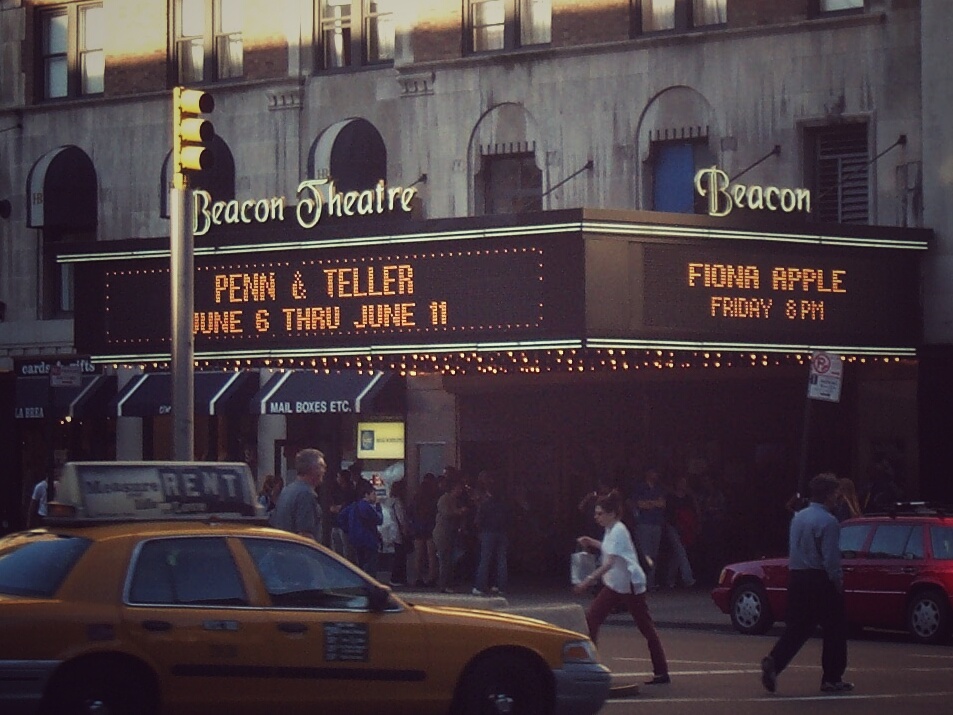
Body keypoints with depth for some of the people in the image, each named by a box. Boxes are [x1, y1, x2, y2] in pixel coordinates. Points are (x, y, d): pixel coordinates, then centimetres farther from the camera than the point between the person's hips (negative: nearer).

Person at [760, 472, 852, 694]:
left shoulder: (798, 517, 10)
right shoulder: (828, 521, -15)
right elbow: (831, 557, -19)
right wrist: (837, 580, -7)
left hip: (796, 578, 7)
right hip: (820, 580, -7)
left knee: (797, 627, 9)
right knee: (834, 628, 6)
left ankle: (774, 662, -13)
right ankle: (832, 679, 11)